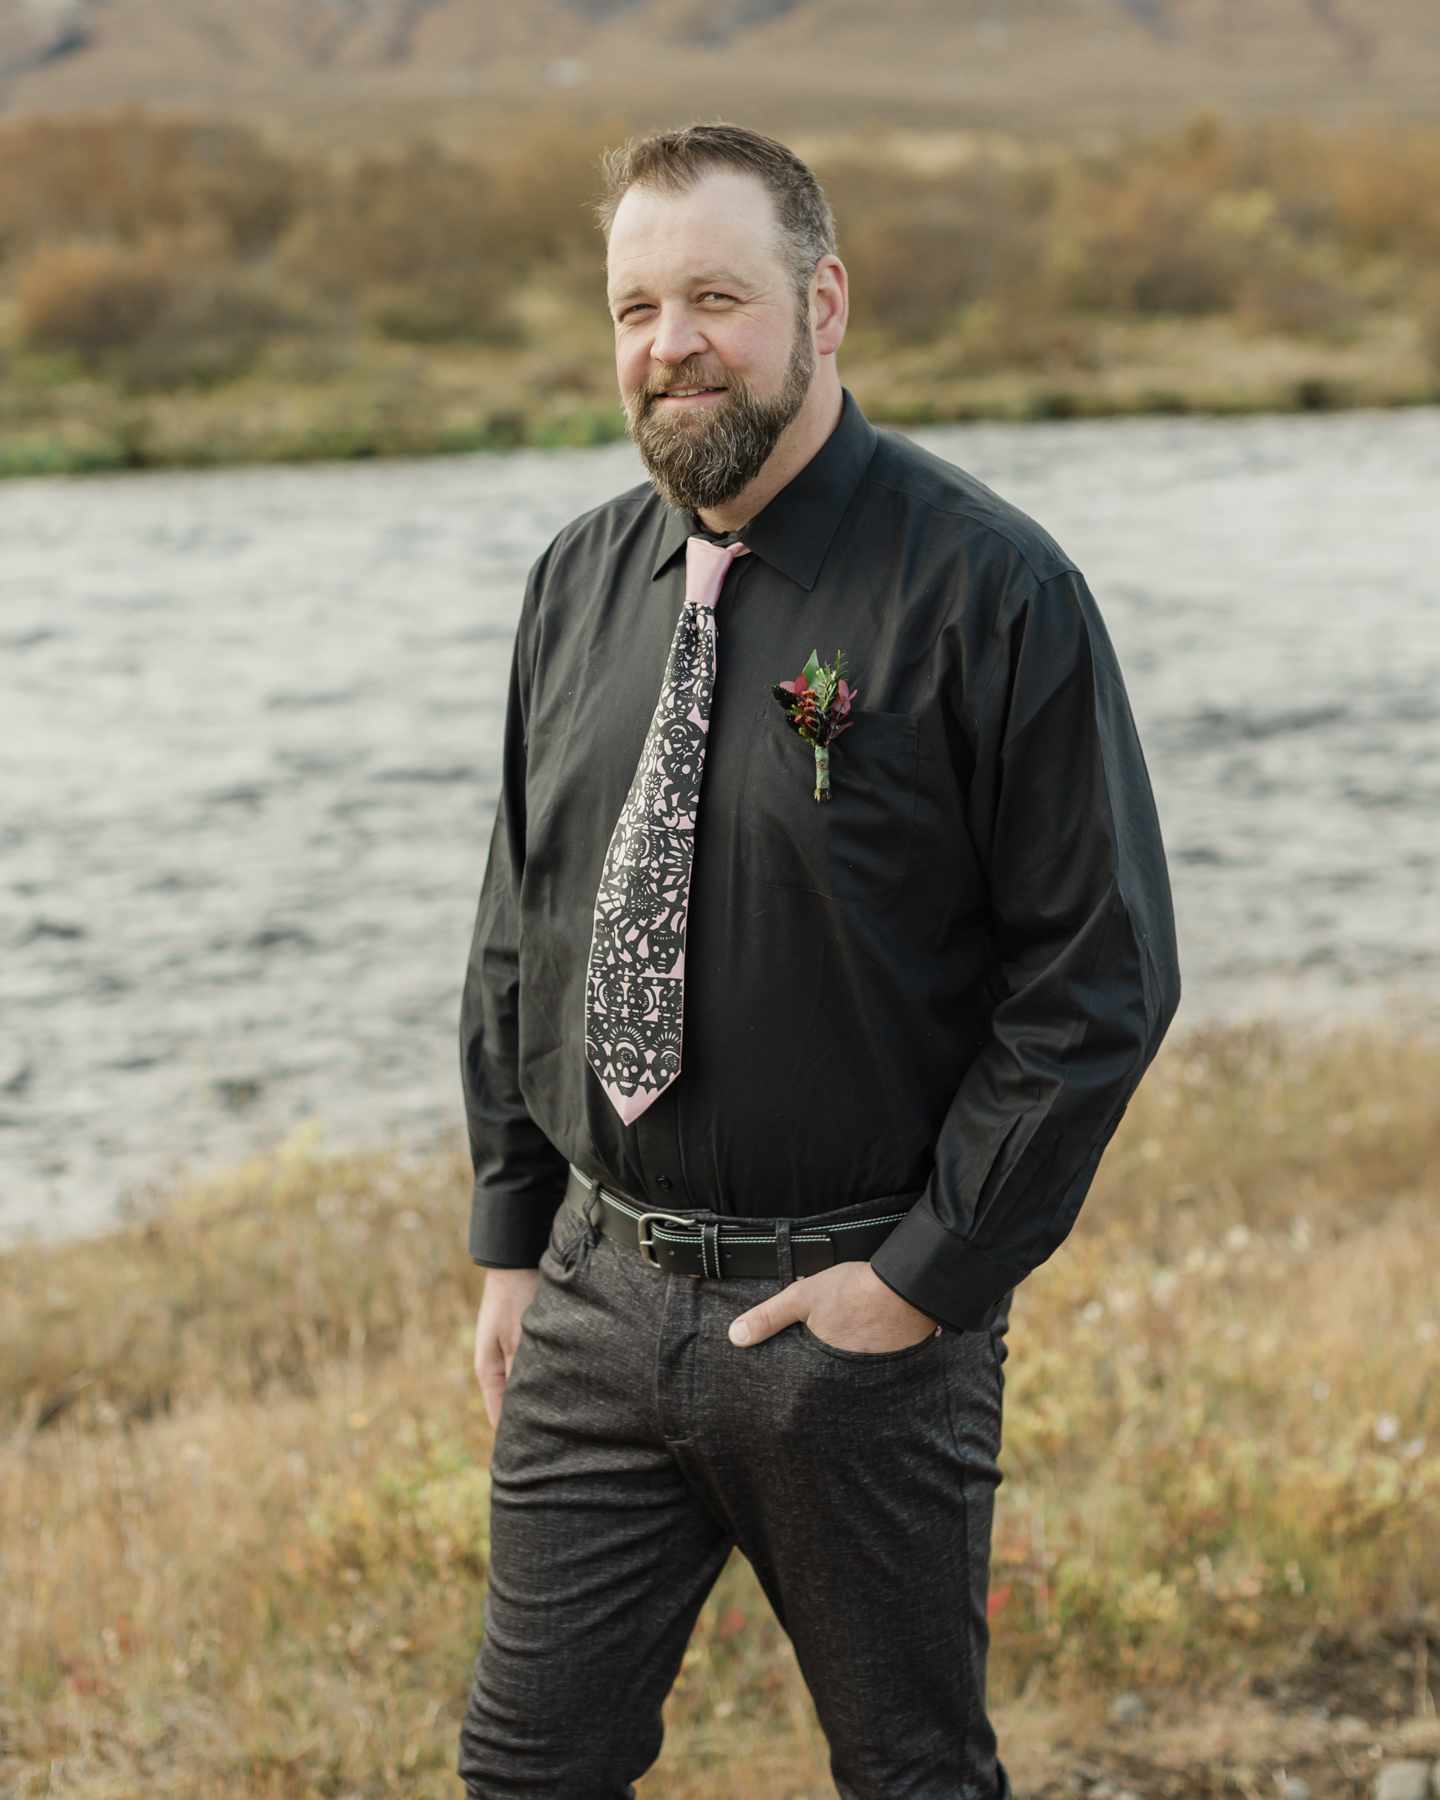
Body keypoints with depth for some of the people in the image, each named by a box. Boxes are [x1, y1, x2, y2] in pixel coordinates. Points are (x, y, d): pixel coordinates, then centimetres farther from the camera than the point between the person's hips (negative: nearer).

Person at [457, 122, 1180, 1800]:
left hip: (860, 1308, -4)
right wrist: (510, 1237, 11)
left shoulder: (986, 588, -12)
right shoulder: (580, 581, 6)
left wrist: (932, 1274, -13)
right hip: (596, 1298, 5)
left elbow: (1103, 971, -12)